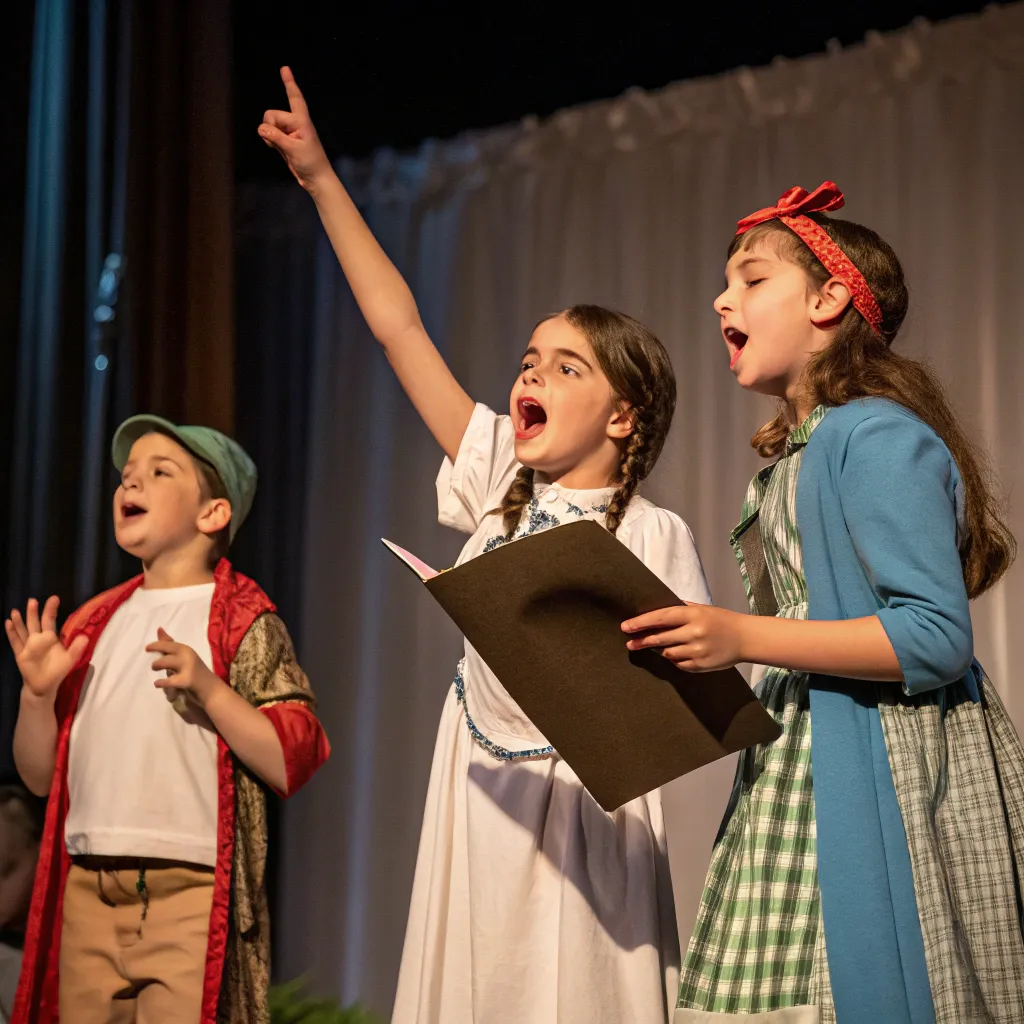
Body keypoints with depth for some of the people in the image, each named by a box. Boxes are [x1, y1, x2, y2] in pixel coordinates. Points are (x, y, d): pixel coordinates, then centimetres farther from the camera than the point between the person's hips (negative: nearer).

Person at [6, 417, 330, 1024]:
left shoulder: (244, 621, 0)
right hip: (87, 893, 5)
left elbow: (293, 763, -10)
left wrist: (208, 688, -20)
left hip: (189, 898, -5)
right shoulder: (93, 623, 16)